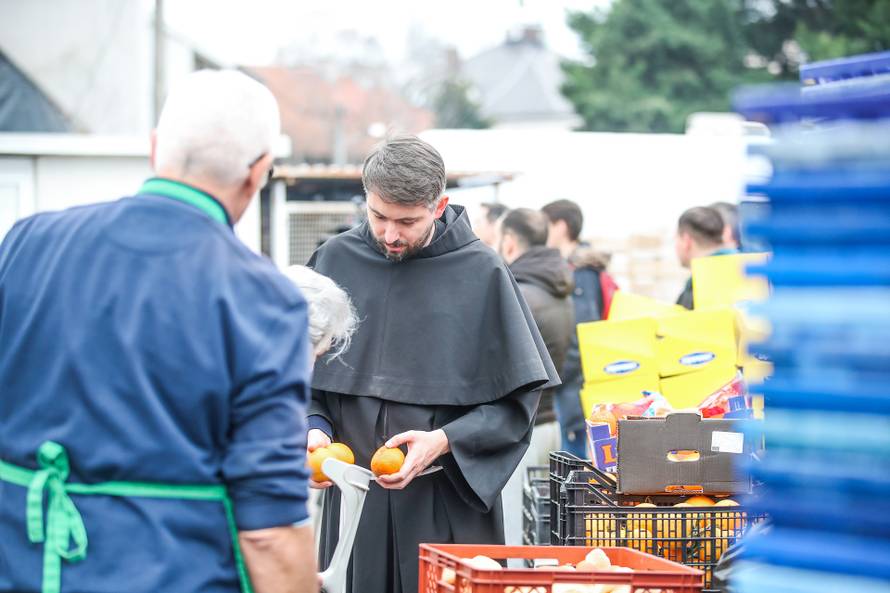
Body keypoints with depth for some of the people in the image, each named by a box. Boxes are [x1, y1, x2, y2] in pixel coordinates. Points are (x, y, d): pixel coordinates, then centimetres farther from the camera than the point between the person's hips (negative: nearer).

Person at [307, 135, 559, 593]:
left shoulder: (481, 274, -3)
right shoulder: (335, 262, 4)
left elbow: (516, 402, -2)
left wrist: (444, 442, -15)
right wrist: (314, 429, -7)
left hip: (449, 507, -2)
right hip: (354, 502, 2)